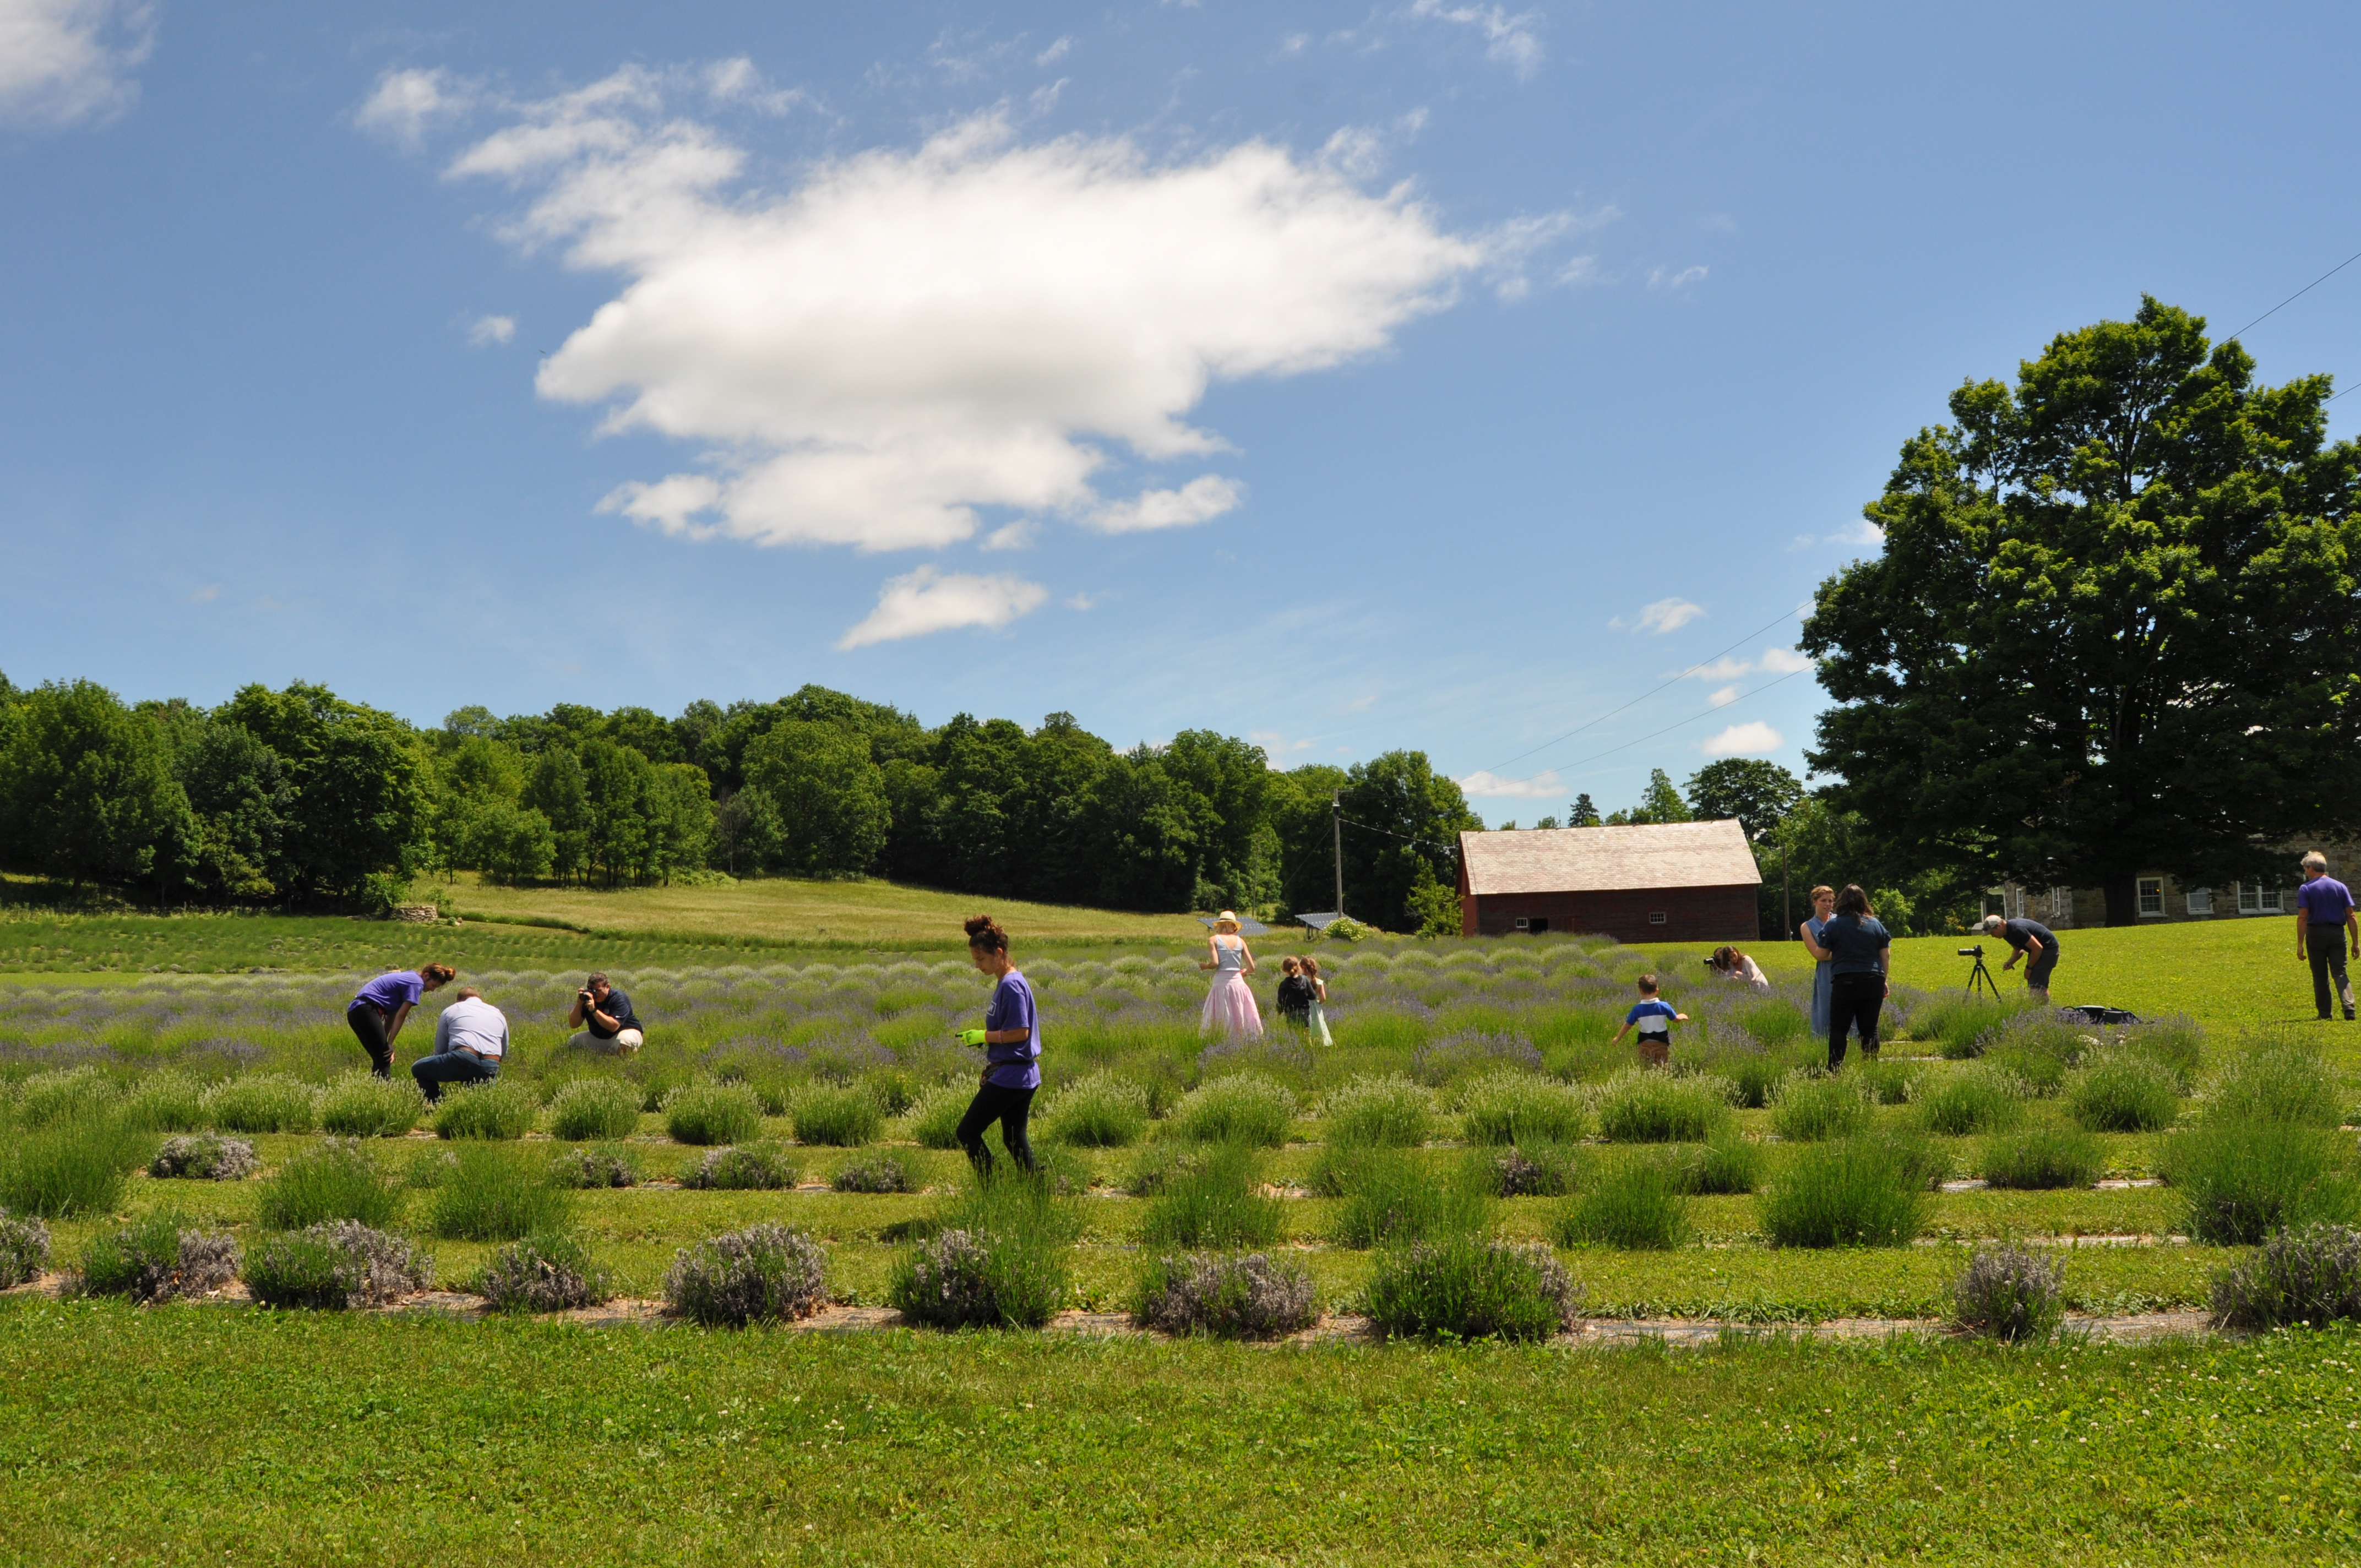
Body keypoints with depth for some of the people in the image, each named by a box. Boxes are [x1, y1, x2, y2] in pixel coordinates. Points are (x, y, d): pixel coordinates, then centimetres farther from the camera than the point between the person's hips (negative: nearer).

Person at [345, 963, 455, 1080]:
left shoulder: (408, 977, 23)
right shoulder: (417, 983, -5)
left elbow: (392, 1014, 17)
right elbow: (401, 1016, -9)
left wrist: (385, 1042, 10)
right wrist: (389, 1044, -7)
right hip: (366, 1011, -10)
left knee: (381, 1059, 13)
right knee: (384, 1060, -10)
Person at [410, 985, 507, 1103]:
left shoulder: (450, 1010, 22)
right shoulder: (498, 1014, 30)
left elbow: (440, 1050, 25)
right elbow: (504, 1051, 37)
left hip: (462, 1060, -4)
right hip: (491, 1068, 4)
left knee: (418, 1069, 18)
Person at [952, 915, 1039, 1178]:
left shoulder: (1011, 985, -17)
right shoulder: (1007, 982, 13)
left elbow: (1020, 1032, -21)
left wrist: (984, 1036, -15)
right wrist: (982, 1037, 10)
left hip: (1008, 1075, -10)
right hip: (1025, 1076, 10)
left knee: (968, 1132, -3)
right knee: (1014, 1138, 14)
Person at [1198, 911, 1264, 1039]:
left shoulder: (1213, 940, 0)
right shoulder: (1240, 941, 7)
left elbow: (1215, 963, -12)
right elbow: (1251, 967, 3)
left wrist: (1204, 966, 8)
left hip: (1221, 983, -2)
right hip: (1238, 983, 2)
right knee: (1243, 1020, 7)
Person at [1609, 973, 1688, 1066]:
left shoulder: (1637, 1009, -9)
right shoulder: (1664, 1006, -8)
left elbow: (1627, 1025, -3)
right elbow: (1676, 1019, 4)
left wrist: (1617, 1039, 11)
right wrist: (1683, 1016, 28)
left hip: (1645, 1044, 0)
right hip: (1661, 1044, 0)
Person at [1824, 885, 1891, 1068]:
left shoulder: (1833, 924, -2)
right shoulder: (1875, 924, 8)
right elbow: (1886, 957, 10)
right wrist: (1883, 981, 20)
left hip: (1845, 982, -3)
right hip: (1873, 982, 3)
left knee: (1838, 1028, 0)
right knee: (1870, 1029, 8)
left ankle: (1835, 1069, -6)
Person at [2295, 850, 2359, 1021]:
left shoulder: (2306, 889, -5)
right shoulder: (2341, 887, 6)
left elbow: (2302, 918, -11)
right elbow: (2351, 916, 3)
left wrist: (2300, 944, -11)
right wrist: (2356, 943, 6)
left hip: (2316, 934, -2)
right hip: (2337, 934, 2)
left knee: (2320, 976, 7)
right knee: (2340, 973, 3)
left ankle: (2325, 1013, 10)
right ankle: (2349, 1009, -16)